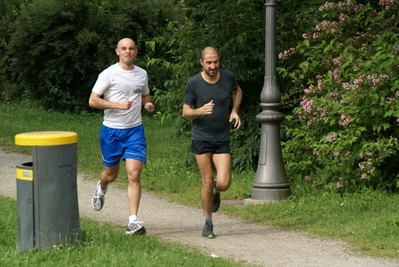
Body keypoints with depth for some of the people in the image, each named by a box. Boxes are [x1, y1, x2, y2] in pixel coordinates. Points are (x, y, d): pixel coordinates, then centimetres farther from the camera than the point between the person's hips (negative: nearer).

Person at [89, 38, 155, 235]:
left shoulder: (142, 74, 7)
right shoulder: (109, 74, -7)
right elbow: (93, 101, -10)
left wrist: (148, 104, 1)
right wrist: (118, 105, -20)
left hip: (135, 130, 2)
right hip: (111, 130, -2)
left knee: (134, 174, -11)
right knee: (111, 173, 14)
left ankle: (133, 221, -12)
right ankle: (101, 188, 51)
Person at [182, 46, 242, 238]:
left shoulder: (228, 77, -3)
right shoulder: (193, 83, -10)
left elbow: (237, 91, 21)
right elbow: (185, 112, -4)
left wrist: (235, 111, 5)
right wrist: (200, 111, -25)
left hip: (222, 138, 2)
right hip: (201, 137, -2)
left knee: (223, 183, -9)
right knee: (207, 181, -3)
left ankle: (215, 191, 29)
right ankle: (208, 223, 13)